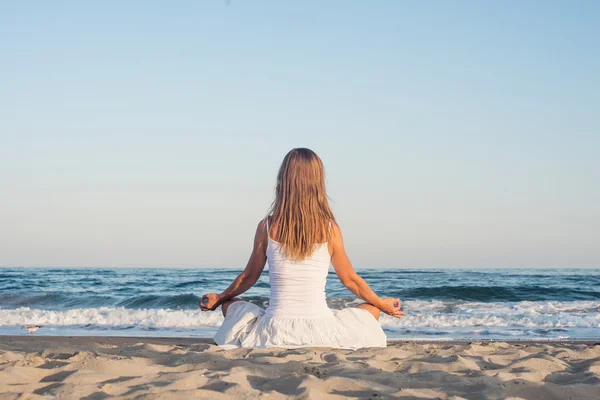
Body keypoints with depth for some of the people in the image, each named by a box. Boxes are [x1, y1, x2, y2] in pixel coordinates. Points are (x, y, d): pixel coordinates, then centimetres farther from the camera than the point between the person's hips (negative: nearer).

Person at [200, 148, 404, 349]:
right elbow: (349, 280, 8)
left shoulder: (267, 227, -2)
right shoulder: (330, 229, -4)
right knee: (371, 309, 27)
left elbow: (249, 277, 11)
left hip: (275, 332, 0)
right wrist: (382, 304, 26)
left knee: (230, 304, 30)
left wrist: (219, 298, 31)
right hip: (320, 331, 0)